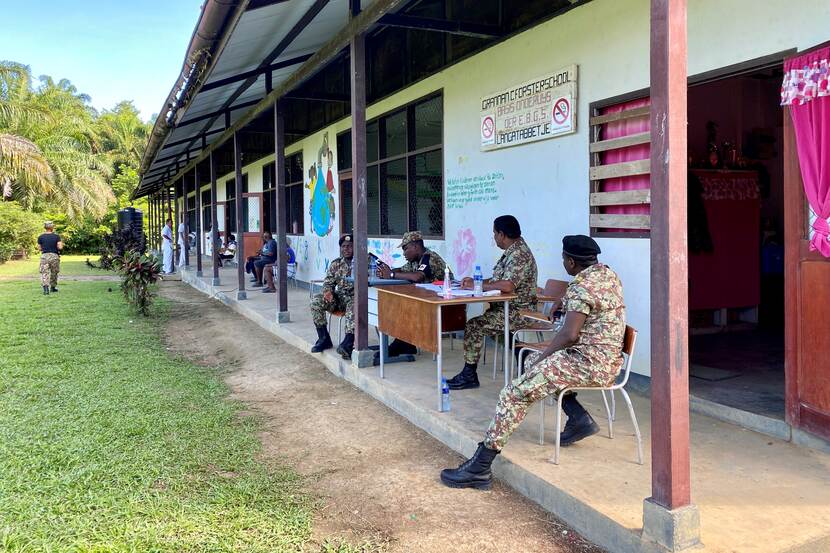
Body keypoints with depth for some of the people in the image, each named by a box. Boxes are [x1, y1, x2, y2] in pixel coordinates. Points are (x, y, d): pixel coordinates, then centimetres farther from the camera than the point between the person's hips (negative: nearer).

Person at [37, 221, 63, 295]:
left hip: (44, 256, 0)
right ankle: (53, 287, 29)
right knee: (54, 272, 17)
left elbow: (39, 248, 7)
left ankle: (45, 288, -23)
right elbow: (60, 247, -9)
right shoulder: (56, 236, -2)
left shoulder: (41, 237, 2)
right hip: (54, 256, 0)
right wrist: (61, 243, 12)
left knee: (44, 273, -4)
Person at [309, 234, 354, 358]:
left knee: (353, 306, -40)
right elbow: (328, 282, 10)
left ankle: (348, 344, -50)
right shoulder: (335, 264, 12)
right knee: (316, 301, -18)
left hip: (355, 297, -5)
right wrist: (327, 291, -13)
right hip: (339, 297, 5)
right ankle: (324, 338, -8)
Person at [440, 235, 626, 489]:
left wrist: (544, 354, -8)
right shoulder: (608, 273, 12)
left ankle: (479, 468, -14)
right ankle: (579, 418, 14)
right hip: (607, 359, 10)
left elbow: (570, 335, -24)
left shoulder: (581, 286, -17)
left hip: (591, 363, -10)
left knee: (515, 392, -13)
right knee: (535, 362, 25)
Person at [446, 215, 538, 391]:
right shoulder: (512, 251, 13)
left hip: (518, 312, -10)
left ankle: (469, 375, -6)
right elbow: (500, 280, 22)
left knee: (474, 325, -18)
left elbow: (507, 285, -32)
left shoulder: (519, 255, -20)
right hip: (505, 307, 10)